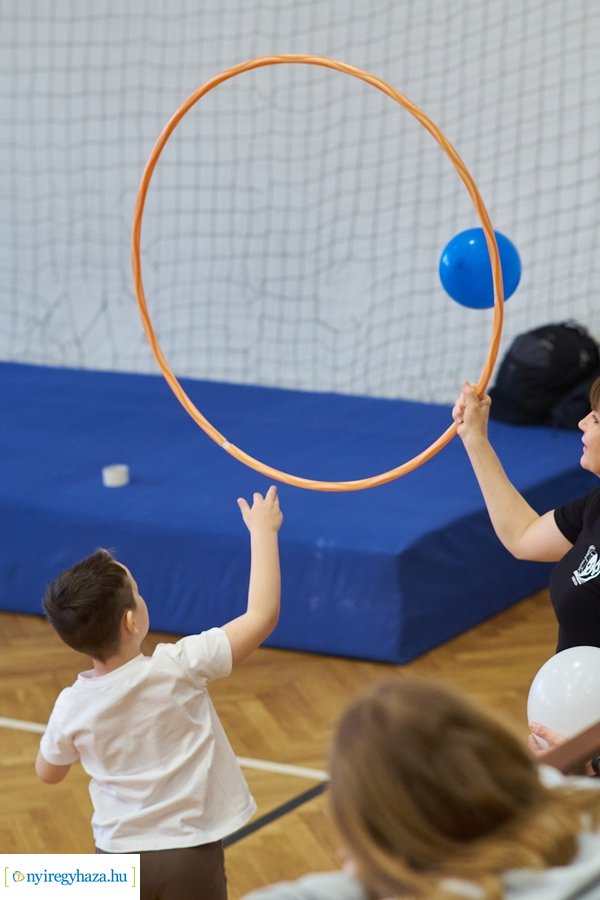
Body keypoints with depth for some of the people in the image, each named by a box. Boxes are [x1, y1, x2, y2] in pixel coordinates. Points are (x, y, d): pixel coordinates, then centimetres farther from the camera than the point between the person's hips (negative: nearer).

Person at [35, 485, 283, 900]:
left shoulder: (73, 706, -9)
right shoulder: (177, 668, -20)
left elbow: (48, 772, 11)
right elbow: (263, 614, -13)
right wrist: (263, 531, -4)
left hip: (118, 857, 3)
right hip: (189, 855, -3)